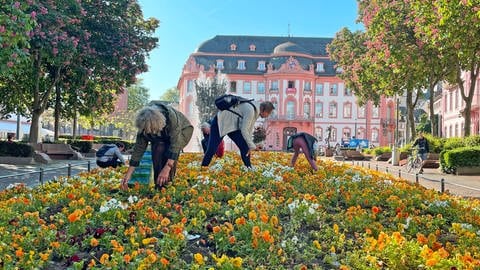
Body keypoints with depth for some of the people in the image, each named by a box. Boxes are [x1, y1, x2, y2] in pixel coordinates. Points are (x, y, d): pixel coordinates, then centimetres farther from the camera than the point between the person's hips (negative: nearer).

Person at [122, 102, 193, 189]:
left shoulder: (171, 117, -42)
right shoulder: (144, 126, -27)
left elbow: (175, 144, -44)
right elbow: (138, 149, -21)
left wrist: (167, 169, -52)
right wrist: (128, 175, -22)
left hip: (183, 130, -3)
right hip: (163, 137, 3)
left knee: (170, 152, -29)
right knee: (158, 150, -25)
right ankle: (158, 186, -11)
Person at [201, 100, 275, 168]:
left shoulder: (256, 111, 2)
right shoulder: (250, 110, -28)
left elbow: (249, 129, 11)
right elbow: (244, 130, -26)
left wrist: (251, 145, 7)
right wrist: (252, 145, -19)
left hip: (233, 126, 9)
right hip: (220, 122, -9)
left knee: (245, 147, -1)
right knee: (212, 149, -10)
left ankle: (248, 169, 6)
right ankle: (203, 167, 3)